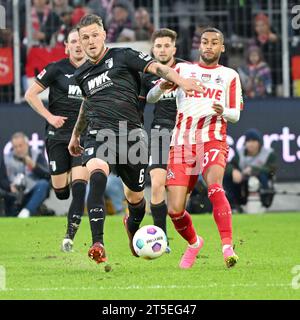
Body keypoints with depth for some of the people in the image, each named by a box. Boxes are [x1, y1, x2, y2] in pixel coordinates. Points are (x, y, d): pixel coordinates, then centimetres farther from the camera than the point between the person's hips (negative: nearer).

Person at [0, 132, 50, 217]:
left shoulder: (37, 155, 4)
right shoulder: (7, 158, 7)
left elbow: (47, 176, -6)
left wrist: (34, 166, -22)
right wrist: (10, 186, -17)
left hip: (34, 194, 0)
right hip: (15, 196, 1)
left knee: (43, 184, -34)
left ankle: (26, 211, -44)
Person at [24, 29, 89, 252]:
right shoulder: (56, 69, -2)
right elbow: (30, 95, 1)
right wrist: (49, 117, -8)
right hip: (58, 135, -1)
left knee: (79, 185, -16)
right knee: (60, 190, 2)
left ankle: (70, 236, -14)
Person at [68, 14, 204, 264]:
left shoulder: (122, 56, 2)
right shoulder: (82, 75, 17)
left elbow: (156, 67, -9)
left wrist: (180, 80, -28)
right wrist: (76, 134, 47)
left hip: (131, 135, -2)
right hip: (99, 135, 2)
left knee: (135, 197, 10)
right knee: (96, 174, -31)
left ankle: (132, 226, 50)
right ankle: (98, 244, -39)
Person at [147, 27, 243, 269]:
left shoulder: (230, 76, 14)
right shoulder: (183, 69, 15)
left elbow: (235, 115, 10)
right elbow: (150, 97, 9)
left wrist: (223, 111, -14)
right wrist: (162, 87, -15)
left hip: (212, 140, -2)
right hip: (182, 142, 2)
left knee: (214, 187, -33)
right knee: (174, 210, -5)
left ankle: (228, 247, -37)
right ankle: (194, 242, 25)